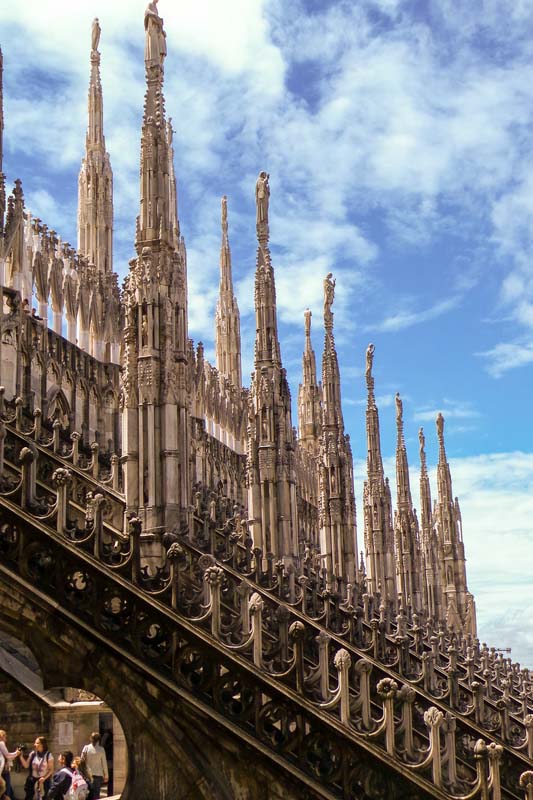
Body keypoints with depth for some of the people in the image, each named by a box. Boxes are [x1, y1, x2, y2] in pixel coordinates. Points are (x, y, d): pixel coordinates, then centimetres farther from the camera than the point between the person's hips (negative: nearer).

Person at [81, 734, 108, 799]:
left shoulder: (86, 748, -3)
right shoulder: (101, 749, -6)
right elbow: (104, 763, -1)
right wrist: (106, 775, 8)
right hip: (98, 774, -2)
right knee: (96, 794, 3)